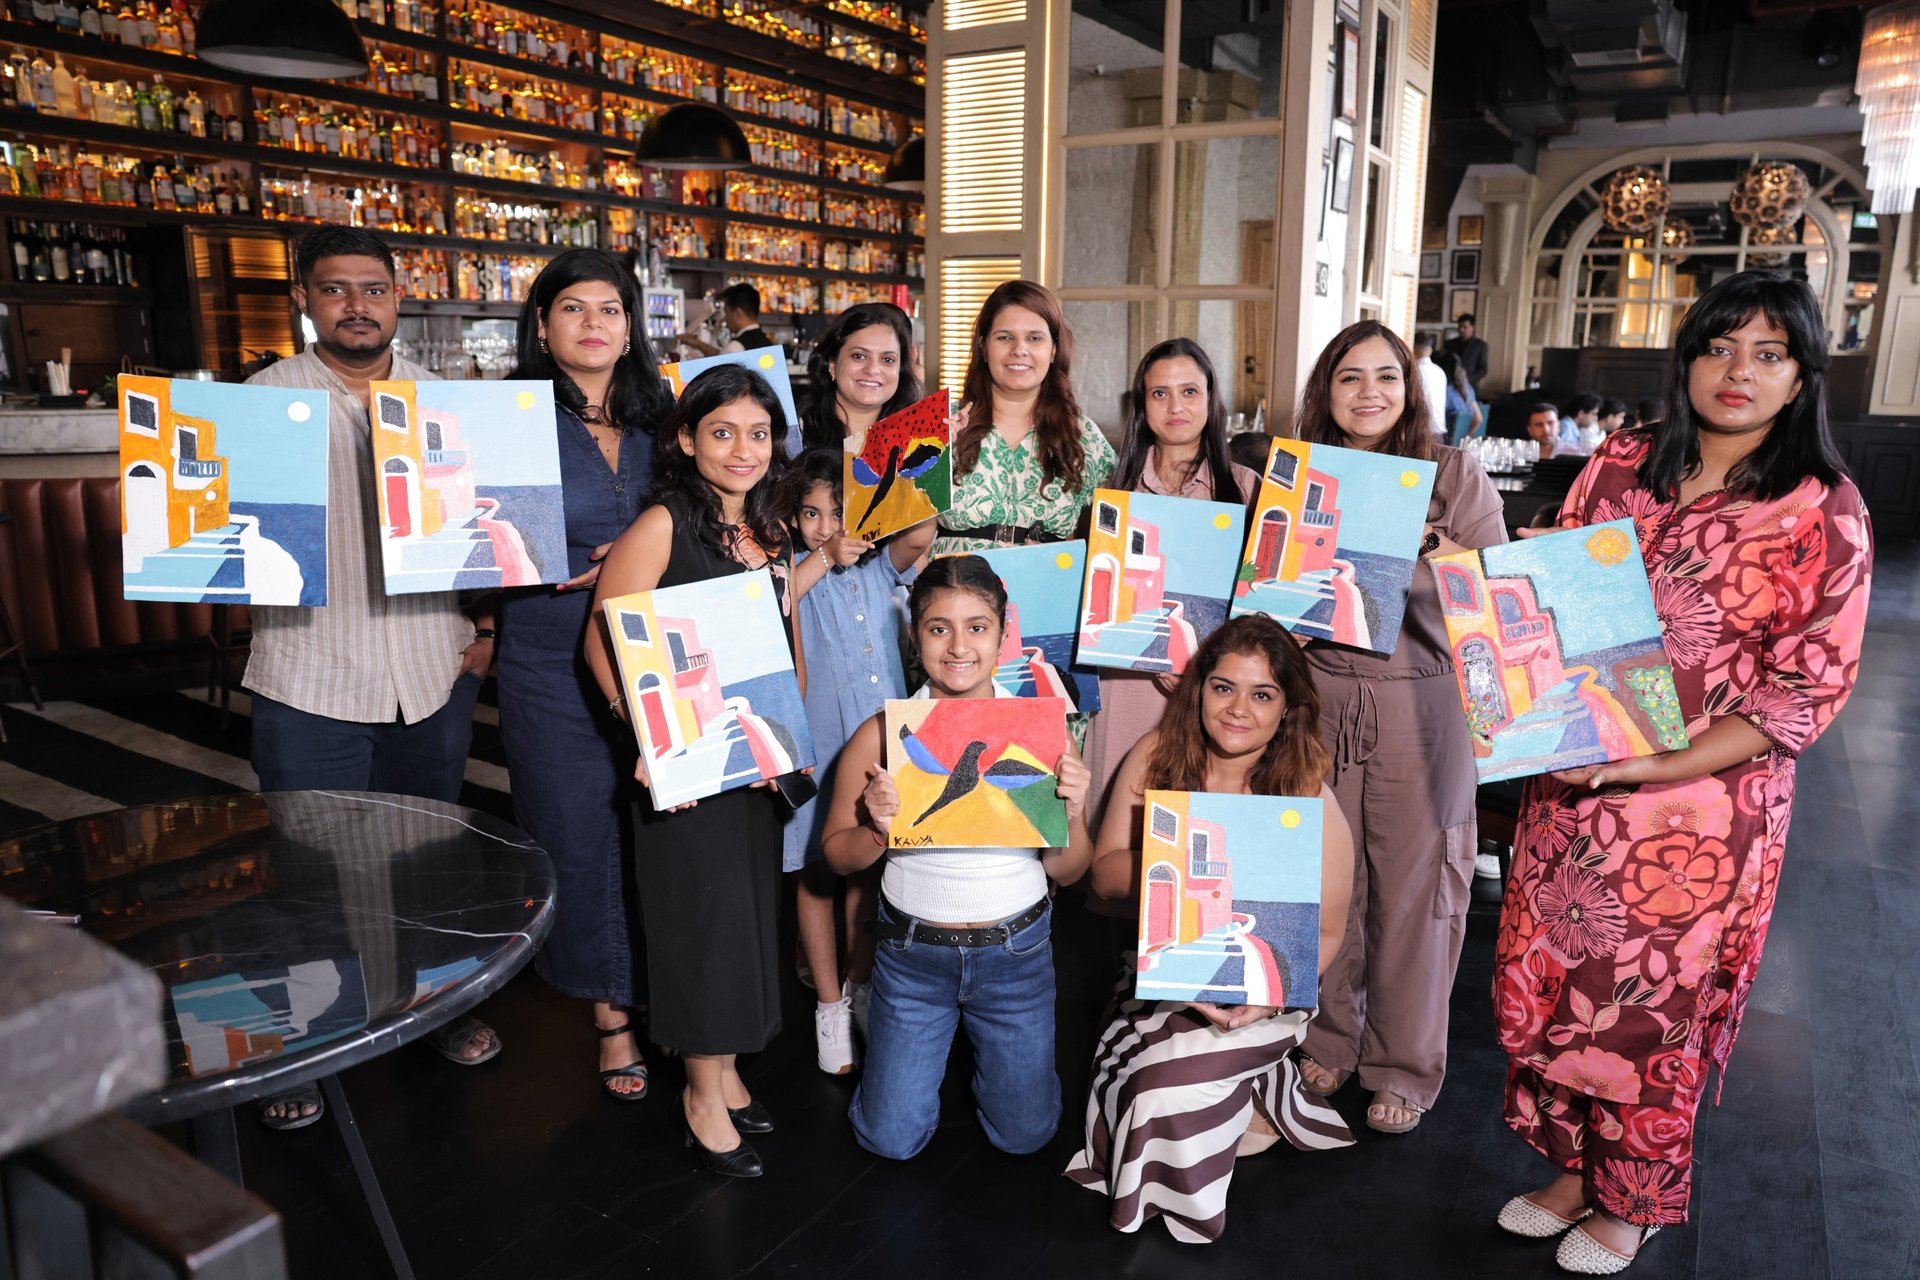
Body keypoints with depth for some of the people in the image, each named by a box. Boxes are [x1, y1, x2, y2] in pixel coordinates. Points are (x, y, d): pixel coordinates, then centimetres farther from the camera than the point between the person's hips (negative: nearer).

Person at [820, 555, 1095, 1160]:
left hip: (1016, 951, 1)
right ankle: (923, 1052, 40)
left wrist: (1072, 814, -24)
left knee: (1024, 1133, 16)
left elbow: (1067, 871, -3)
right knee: (890, 1139, 11)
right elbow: (838, 856, -2)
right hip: (913, 952, 0)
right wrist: (878, 830, -23)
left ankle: (983, 1045, 45)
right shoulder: (881, 735, -12)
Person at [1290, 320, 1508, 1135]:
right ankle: (1327, 1038, 31)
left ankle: (1404, 1066, 24)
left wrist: (1452, 566, -19)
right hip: (1317, 697, 2)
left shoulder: (1454, 477, 1)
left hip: (1420, 705, -2)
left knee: (1414, 884, 5)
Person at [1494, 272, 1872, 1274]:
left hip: (1703, 806, -3)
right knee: (1541, 985, 10)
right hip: (1571, 784, 4)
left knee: (1648, 1009, 10)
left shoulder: (1824, 511, -7)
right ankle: (1576, 1167, 36)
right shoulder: (1620, 467, 3)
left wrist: (1653, 766, -19)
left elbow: (1809, 691, -10)